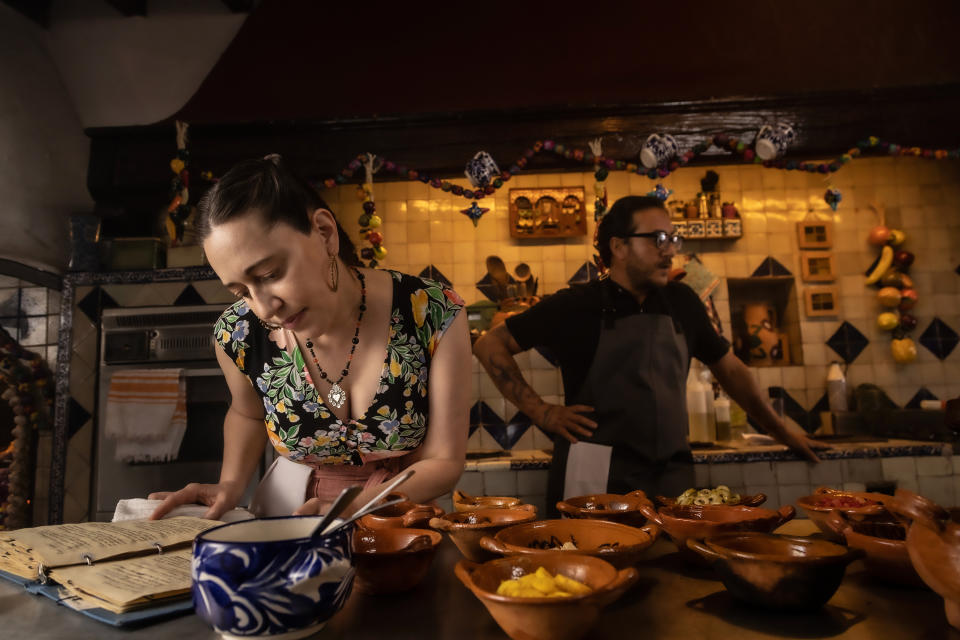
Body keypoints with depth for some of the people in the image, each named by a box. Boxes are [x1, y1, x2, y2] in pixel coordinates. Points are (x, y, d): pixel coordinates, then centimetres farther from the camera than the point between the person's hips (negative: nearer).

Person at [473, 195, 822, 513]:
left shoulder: (682, 302, 9)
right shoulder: (577, 305, -5)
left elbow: (729, 367, 21)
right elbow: (489, 344, -2)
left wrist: (780, 431, 23)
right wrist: (542, 412, -8)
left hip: (672, 477, 4)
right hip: (596, 480, -4)